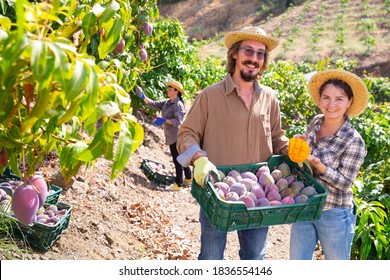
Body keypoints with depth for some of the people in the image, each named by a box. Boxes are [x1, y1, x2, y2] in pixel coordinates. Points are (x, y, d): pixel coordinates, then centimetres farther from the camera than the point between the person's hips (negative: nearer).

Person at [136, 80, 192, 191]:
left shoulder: (178, 104, -17)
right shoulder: (167, 102, 10)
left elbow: (178, 121, -22)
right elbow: (154, 104, 10)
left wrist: (164, 120, -23)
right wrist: (143, 97, -1)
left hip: (176, 136, -9)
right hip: (172, 136, 9)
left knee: (177, 159, -3)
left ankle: (178, 184, 4)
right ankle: (188, 178, 32)